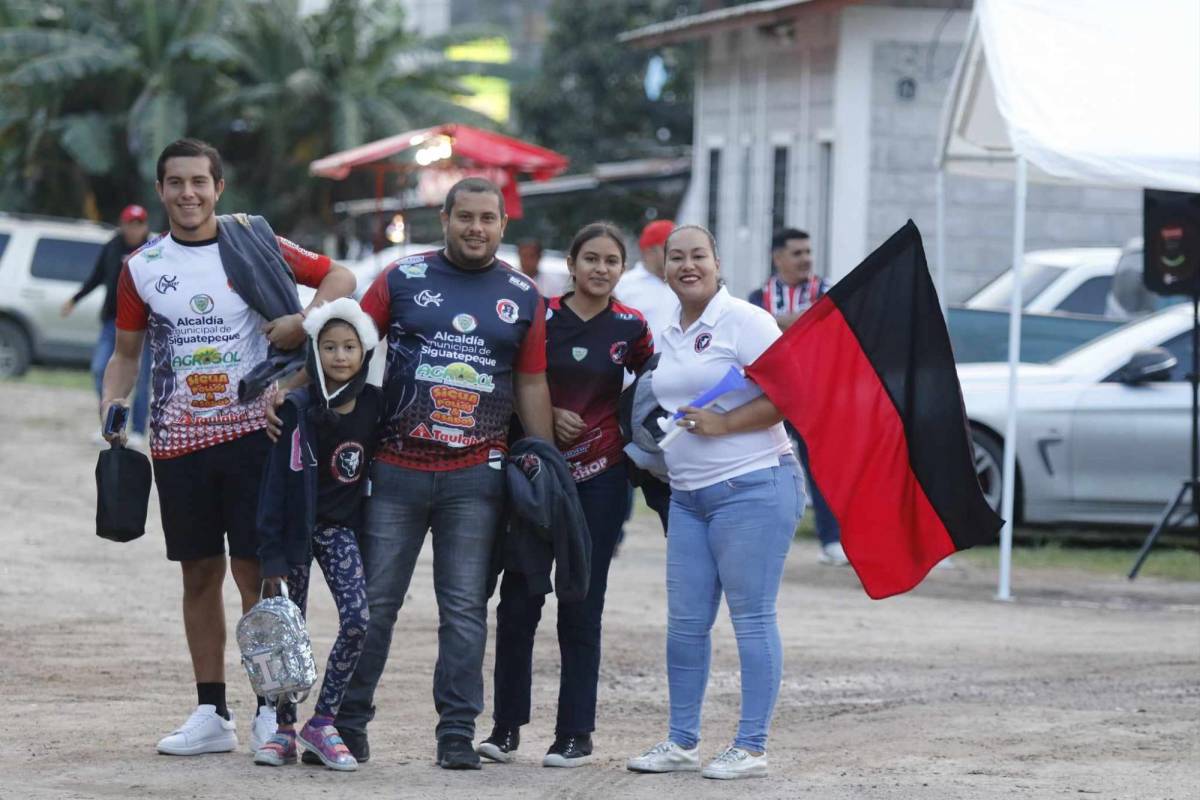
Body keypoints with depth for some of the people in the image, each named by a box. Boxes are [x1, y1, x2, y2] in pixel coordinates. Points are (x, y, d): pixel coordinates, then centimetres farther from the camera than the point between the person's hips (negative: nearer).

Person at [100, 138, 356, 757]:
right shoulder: (141, 269, 8)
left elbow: (339, 276, 7)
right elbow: (126, 351, 13)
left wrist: (303, 322, -10)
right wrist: (112, 405, -5)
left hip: (251, 432, -3)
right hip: (177, 442, 3)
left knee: (254, 568, -4)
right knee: (200, 572, 8)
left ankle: (271, 709, 4)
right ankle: (212, 713, 15)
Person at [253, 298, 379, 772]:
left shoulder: (375, 405, -5)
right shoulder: (297, 410, -13)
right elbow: (277, 483, -13)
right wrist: (272, 558, -15)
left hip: (343, 527, 2)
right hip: (296, 526, -2)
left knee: (358, 620, -13)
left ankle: (322, 723, -2)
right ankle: (284, 729, 14)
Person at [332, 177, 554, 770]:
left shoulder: (523, 297, 9)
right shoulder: (402, 279, 3)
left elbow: (531, 386, 13)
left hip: (476, 476, 1)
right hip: (396, 469, -1)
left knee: (465, 608, 3)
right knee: (374, 601, 2)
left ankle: (457, 733, 8)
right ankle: (348, 724, 11)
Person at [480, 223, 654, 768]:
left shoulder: (630, 327, 1)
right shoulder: (542, 317, -2)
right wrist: (549, 416, -11)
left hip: (599, 477, 0)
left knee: (580, 609, 2)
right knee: (518, 602, 0)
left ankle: (576, 734, 9)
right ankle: (506, 728, 10)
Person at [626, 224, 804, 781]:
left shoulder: (743, 321, -8)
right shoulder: (669, 336, 15)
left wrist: (721, 424, -17)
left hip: (751, 487, -8)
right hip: (688, 494, 8)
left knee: (751, 618, -4)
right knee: (685, 621, 8)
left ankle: (751, 748, 0)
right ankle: (681, 742, 16)